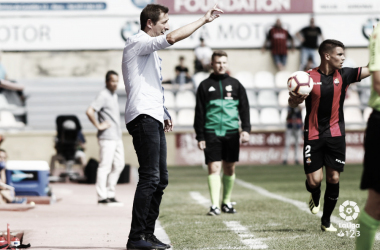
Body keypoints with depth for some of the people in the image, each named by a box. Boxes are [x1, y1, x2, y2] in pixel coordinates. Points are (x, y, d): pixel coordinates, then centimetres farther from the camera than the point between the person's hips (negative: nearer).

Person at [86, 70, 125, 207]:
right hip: (107, 138, -9)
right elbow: (89, 111, -22)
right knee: (105, 166, -7)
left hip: (117, 137, 9)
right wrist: (98, 126, -17)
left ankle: (110, 194, 18)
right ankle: (102, 197, -4)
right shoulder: (103, 96, -12)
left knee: (119, 165, 11)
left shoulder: (114, 96, 17)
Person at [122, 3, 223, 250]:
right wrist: (204, 20, -20)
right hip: (143, 118, -10)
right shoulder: (137, 43, -7)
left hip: (154, 119, 10)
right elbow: (172, 38, -24)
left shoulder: (149, 49, 24)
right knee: (150, 178, -15)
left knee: (160, 179, 9)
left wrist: (164, 114, 22)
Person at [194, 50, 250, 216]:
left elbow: (244, 108, 10)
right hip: (212, 133, -2)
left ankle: (227, 202, 20)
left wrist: (246, 129, -3)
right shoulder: (205, 86, 7)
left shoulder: (235, 84, 11)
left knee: (229, 168, 7)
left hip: (231, 132, 2)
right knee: (214, 168, -8)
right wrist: (200, 137, 0)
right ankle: (215, 205, -9)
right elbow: (199, 112, 6)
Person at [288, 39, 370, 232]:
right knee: (314, 180, -7)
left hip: (336, 134, 2)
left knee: (333, 178, 0)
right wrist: (295, 98, -25)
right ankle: (315, 197, 30)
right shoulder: (309, 77, -6)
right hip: (313, 135, -2)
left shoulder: (344, 75, 1)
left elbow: (371, 69, -3)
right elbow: (292, 103, -3)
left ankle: (326, 221, 16)